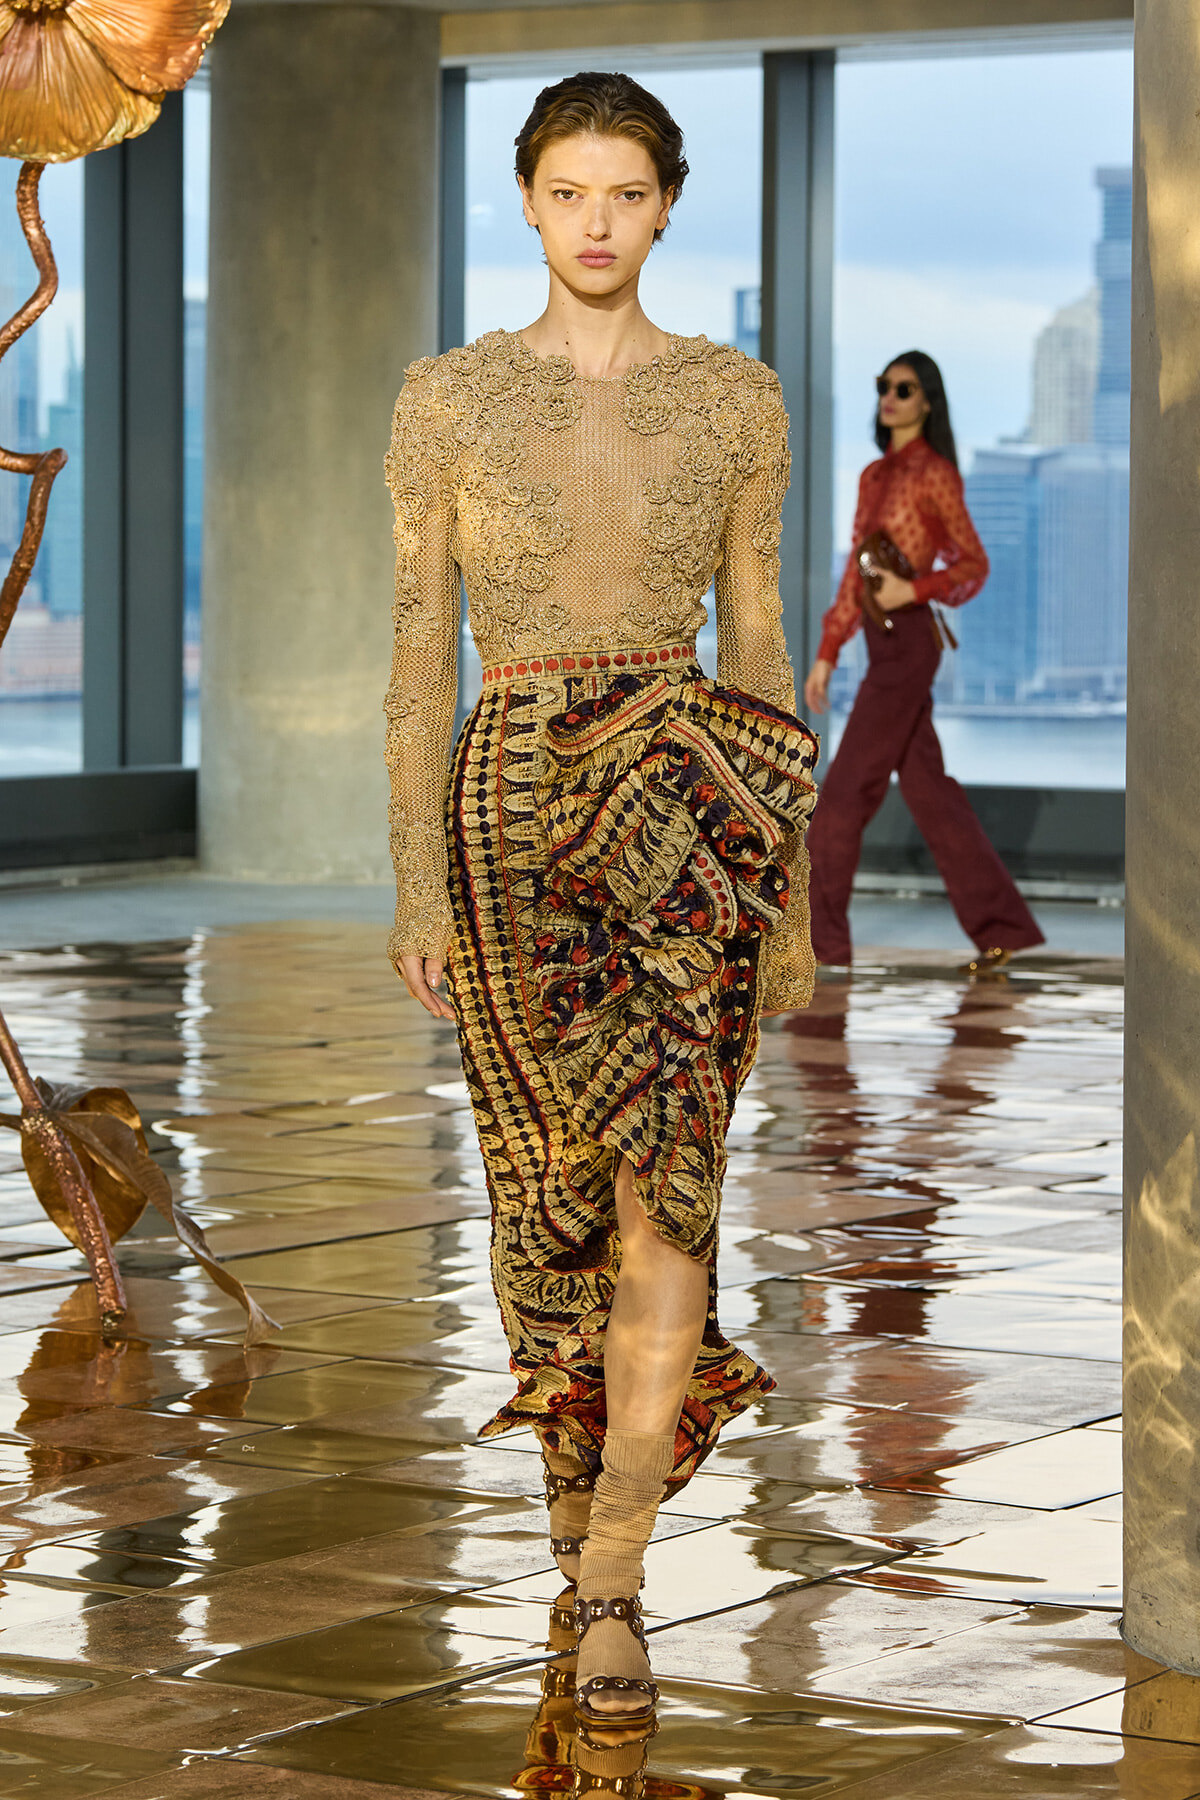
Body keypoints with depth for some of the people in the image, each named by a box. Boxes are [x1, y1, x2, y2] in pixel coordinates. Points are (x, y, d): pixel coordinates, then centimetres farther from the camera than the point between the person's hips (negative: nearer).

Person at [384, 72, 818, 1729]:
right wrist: (419, 890, -5)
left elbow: (759, 650, 9)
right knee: (547, 1171, 9)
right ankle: (574, 1441, 33)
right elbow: (421, 659, 1)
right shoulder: (449, 399, 2)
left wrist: (791, 889, 8)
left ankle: (610, 1566, -12)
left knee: (667, 1181, -12)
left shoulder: (737, 400, 5)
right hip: (515, 808, 0)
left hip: (686, 817, 0)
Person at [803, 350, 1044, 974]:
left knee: (847, 787, -6)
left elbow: (974, 564, -4)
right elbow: (855, 572, 18)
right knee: (927, 789, 8)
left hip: (909, 638, -8)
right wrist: (827, 652, 16)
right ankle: (1001, 926, 11)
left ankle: (818, 929, -1)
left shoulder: (935, 474, -7)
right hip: (883, 643, 8)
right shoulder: (874, 476, 16)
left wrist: (913, 589, -19)